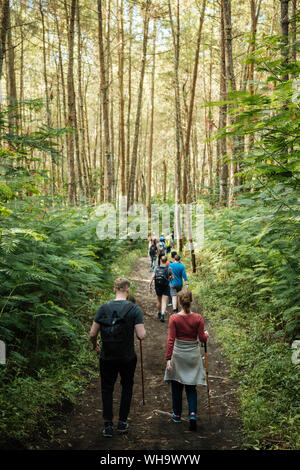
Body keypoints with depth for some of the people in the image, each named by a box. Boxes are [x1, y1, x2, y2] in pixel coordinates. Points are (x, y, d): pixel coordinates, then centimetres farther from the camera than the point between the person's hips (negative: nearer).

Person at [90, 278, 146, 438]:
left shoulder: (103, 308, -6)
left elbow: (92, 333, -5)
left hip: (107, 357, 1)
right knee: (127, 386, 20)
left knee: (107, 389, 14)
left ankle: (108, 426, 14)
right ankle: (122, 422, 25)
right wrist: (142, 329, 7)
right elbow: (141, 335, -16)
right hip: (127, 357, -1)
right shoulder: (134, 309, -11)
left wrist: (94, 344, 16)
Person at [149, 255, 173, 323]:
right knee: (164, 302, -2)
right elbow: (172, 278, -3)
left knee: (159, 301, 20)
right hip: (166, 287, -2)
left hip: (158, 287, 2)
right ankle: (162, 314, -20)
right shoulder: (169, 269, -8)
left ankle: (159, 313, 36)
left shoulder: (156, 268, -4)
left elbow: (152, 277, -9)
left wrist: (150, 285, -3)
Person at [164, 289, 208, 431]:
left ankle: (177, 415, 28)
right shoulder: (198, 318, -10)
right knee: (191, 387, 11)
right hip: (193, 355, 1)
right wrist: (206, 334, 17)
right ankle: (192, 414, -6)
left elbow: (171, 340, -13)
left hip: (178, 354, -1)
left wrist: (168, 358, -11)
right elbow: (202, 338, -6)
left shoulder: (174, 318, -12)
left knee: (177, 387, 15)